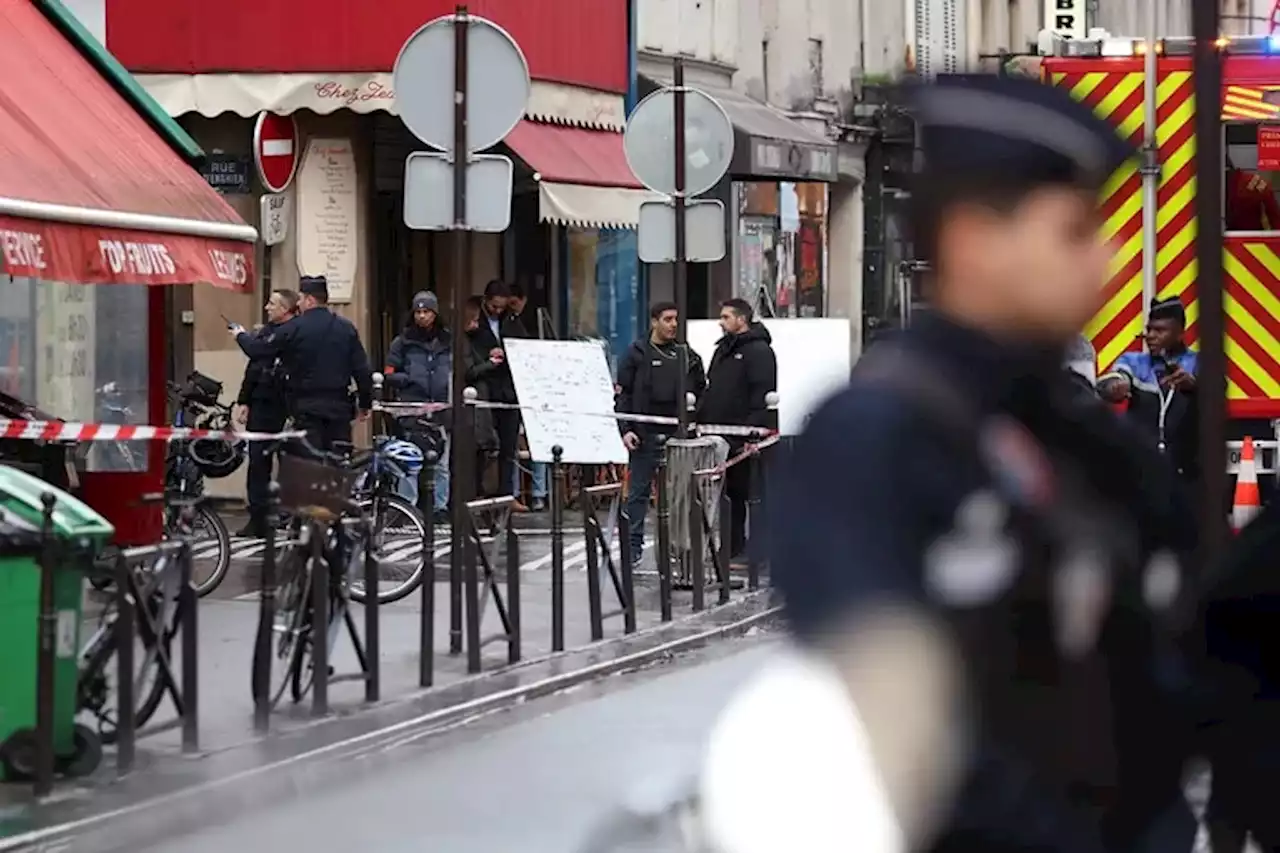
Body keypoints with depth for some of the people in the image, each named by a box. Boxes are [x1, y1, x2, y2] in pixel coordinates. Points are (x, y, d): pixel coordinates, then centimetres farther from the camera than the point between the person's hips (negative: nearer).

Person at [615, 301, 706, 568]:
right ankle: (633, 544, 4)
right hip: (645, 435, -3)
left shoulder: (687, 355, 11)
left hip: (679, 435, 3)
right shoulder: (637, 354, 2)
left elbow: (702, 393, 16)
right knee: (639, 491, 0)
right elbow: (622, 394, 0)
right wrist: (625, 429, -9)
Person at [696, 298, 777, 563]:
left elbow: (762, 395, -17)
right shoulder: (723, 349, 19)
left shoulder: (758, 351, -9)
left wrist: (753, 431, -24)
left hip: (743, 439, -8)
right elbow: (711, 389, 25)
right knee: (729, 493, 11)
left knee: (746, 490, -3)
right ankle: (734, 547, 18)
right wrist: (702, 419, 15)